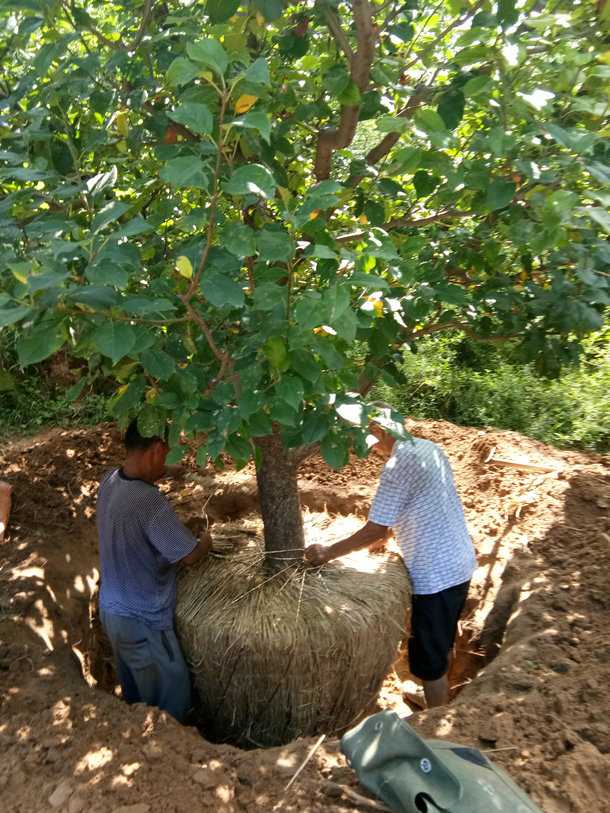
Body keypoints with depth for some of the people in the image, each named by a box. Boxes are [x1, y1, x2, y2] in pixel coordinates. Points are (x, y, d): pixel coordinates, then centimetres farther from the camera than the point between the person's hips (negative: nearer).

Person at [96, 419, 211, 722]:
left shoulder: (110, 481, -7)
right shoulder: (149, 502, -33)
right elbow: (189, 555, -22)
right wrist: (208, 539, -2)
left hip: (112, 608, 8)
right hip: (142, 621, -8)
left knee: (134, 688, 28)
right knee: (172, 697, 13)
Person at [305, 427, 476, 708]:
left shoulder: (397, 466, -22)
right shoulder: (431, 448, 4)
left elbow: (376, 530, -20)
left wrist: (328, 553, -11)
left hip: (435, 576, -9)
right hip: (460, 565, 9)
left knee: (430, 663, 8)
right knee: (442, 647, 27)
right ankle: (440, 703, 46)